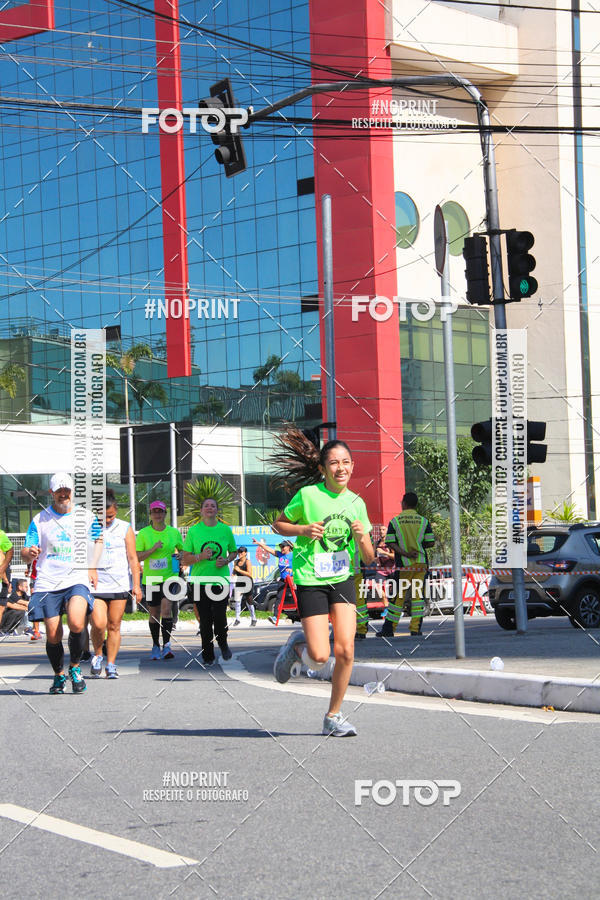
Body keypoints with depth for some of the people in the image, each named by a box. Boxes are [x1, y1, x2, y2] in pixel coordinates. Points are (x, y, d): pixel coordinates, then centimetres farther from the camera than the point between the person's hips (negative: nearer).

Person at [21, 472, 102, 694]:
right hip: (47, 583, 1)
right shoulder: (40, 520, 6)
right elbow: (26, 554, 4)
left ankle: (75, 668, -1)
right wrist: (30, 553, -20)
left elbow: (98, 540, 24)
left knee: (76, 624, -24)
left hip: (78, 580, -1)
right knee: (53, 636, -2)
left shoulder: (86, 516, 8)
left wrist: (92, 567, 12)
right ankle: (59, 675, 23)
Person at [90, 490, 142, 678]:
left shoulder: (125, 528, 6)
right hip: (96, 584, -1)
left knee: (114, 625, 2)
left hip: (120, 584, 1)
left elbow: (133, 558, 6)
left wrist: (136, 584, 0)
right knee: (98, 624, -14)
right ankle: (97, 655, 12)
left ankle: (111, 664, 12)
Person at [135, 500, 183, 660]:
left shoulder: (174, 532, 5)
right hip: (150, 579, 1)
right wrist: (153, 549, -18)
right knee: (154, 613, 9)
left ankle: (166, 644, -20)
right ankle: (155, 646, 24)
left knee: (166, 607, -20)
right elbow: (137, 557, -4)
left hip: (169, 577, -1)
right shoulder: (143, 533, 0)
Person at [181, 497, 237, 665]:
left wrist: (226, 560, -4)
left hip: (221, 580, 0)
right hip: (200, 581, 0)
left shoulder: (225, 530, 6)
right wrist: (200, 557, -15)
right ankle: (208, 656, 13)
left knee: (219, 617, -10)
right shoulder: (193, 531, 3)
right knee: (205, 621, 1)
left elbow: (234, 552, 18)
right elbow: (185, 559, 4)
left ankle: (223, 643, 21)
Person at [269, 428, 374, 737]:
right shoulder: (307, 495, -7)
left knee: (345, 650, -10)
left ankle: (333, 717, 8)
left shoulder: (356, 502, 4)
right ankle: (297, 645, 26)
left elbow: (368, 559, 8)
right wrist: (304, 530, -11)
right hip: (310, 581, -3)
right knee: (319, 657, -10)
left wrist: (362, 538, -13)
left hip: (343, 579, 3)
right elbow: (279, 525, 7)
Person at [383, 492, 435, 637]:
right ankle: (415, 629, -2)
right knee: (418, 595, 4)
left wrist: (405, 553, -13)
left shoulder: (394, 521, 0)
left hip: (403, 565, -1)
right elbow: (430, 542, 1)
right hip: (421, 564, 1)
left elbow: (389, 543, -8)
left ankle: (389, 629, 5)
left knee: (397, 596, 3)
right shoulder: (423, 521, 4)